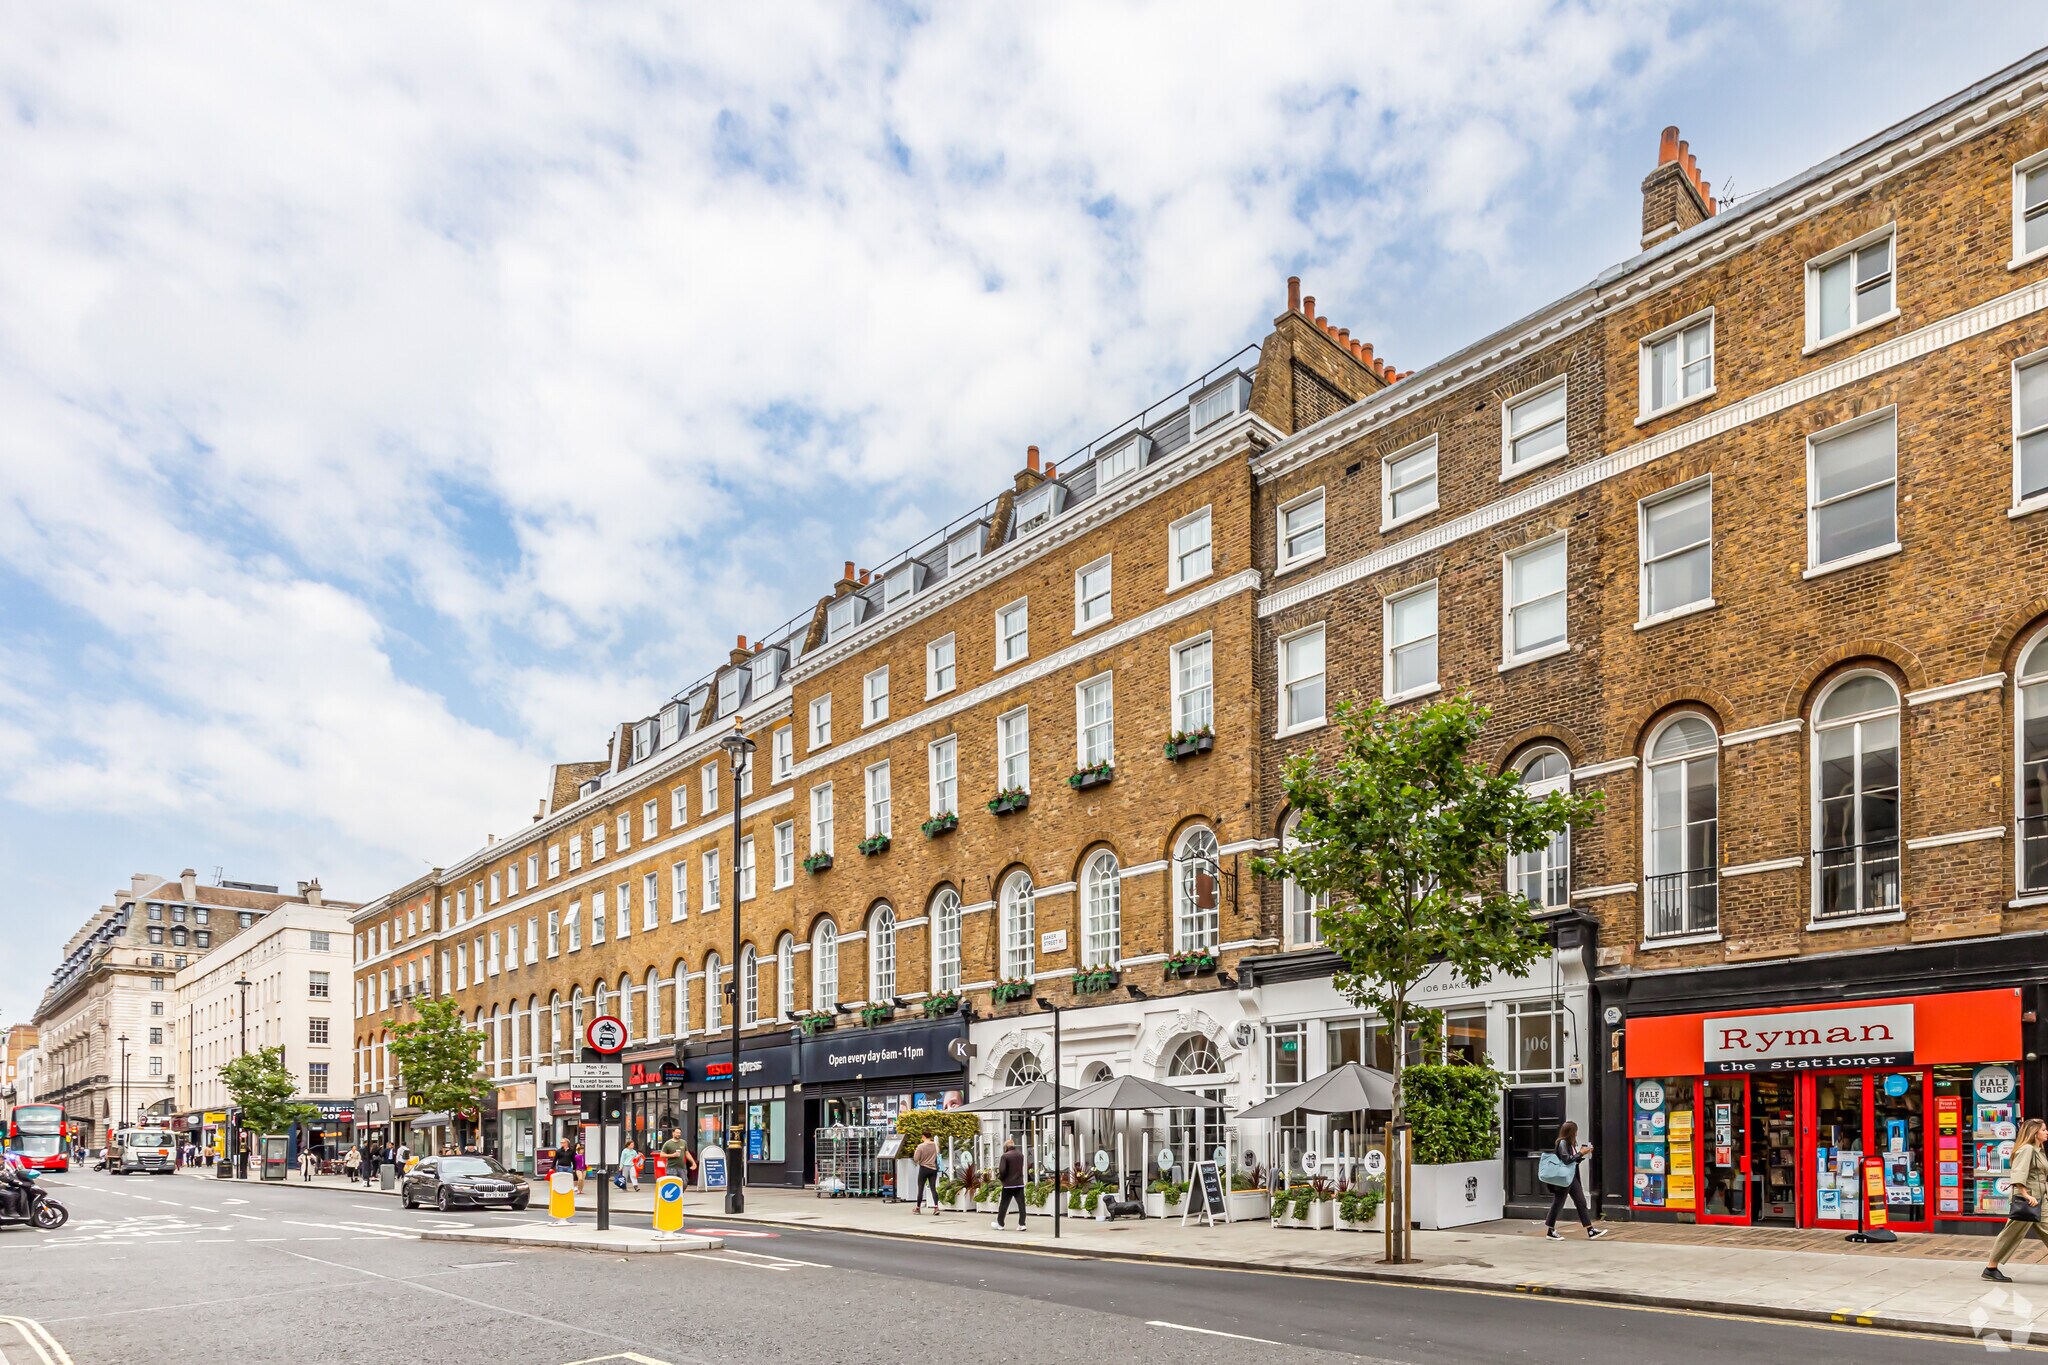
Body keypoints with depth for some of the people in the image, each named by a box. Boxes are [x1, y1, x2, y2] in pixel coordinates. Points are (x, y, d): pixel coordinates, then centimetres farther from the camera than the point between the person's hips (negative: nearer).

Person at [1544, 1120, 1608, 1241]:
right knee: (1558, 1204, 0)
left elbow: (1574, 1160, 15)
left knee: (1581, 1203, 6)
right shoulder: (1562, 1143, -14)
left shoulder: (1570, 1143, 12)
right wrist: (1581, 1153, -14)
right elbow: (1567, 1159, -22)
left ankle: (1590, 1230, 8)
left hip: (1573, 1177, 9)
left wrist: (1583, 1154, 5)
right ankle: (1550, 1231, 9)